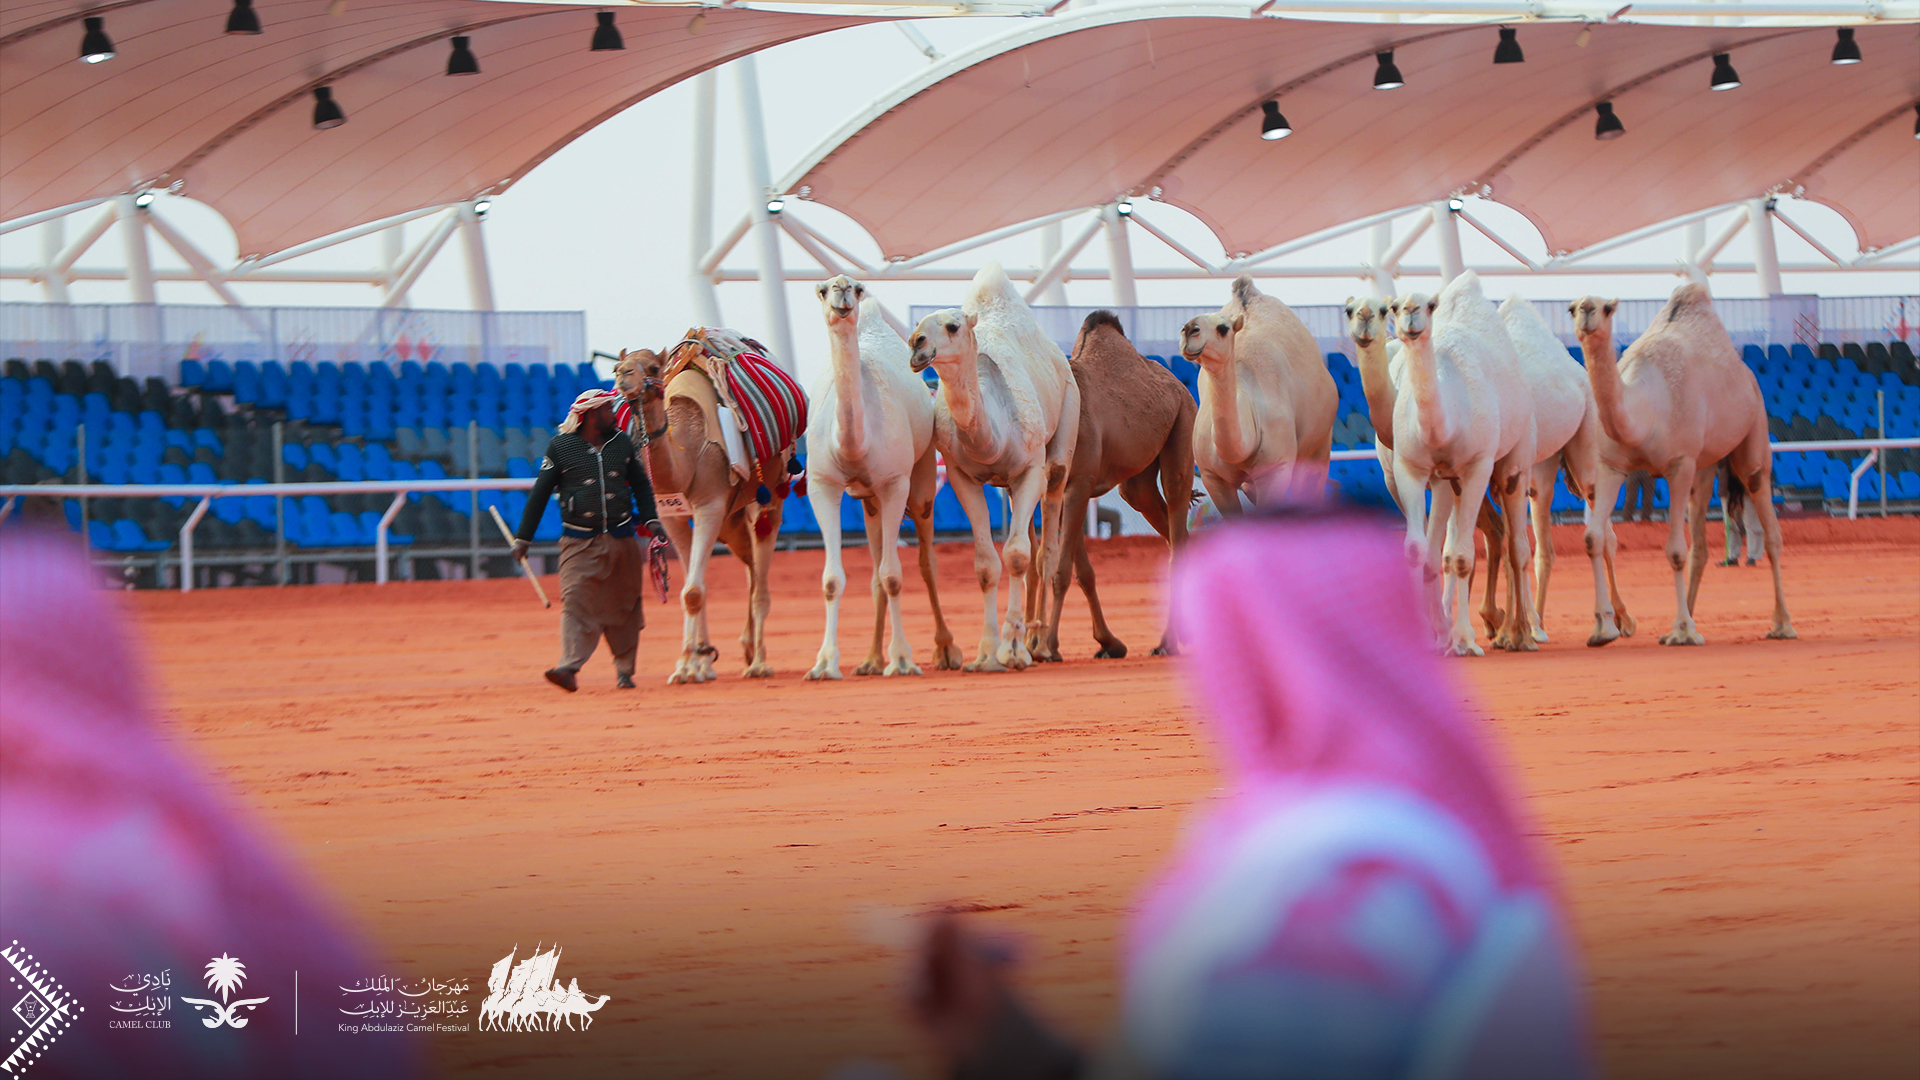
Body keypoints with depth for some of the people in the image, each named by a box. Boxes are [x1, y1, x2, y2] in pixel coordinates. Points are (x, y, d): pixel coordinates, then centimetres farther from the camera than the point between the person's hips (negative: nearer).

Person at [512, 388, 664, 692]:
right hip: (579, 542, -4)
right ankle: (570, 667, -23)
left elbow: (641, 484, 22)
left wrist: (651, 520, 9)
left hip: (622, 539, 4)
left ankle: (625, 669, 16)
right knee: (576, 602, -15)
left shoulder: (622, 443, 12)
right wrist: (523, 537, 2)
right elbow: (540, 493, 3)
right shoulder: (561, 447, -1)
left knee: (623, 606, 6)